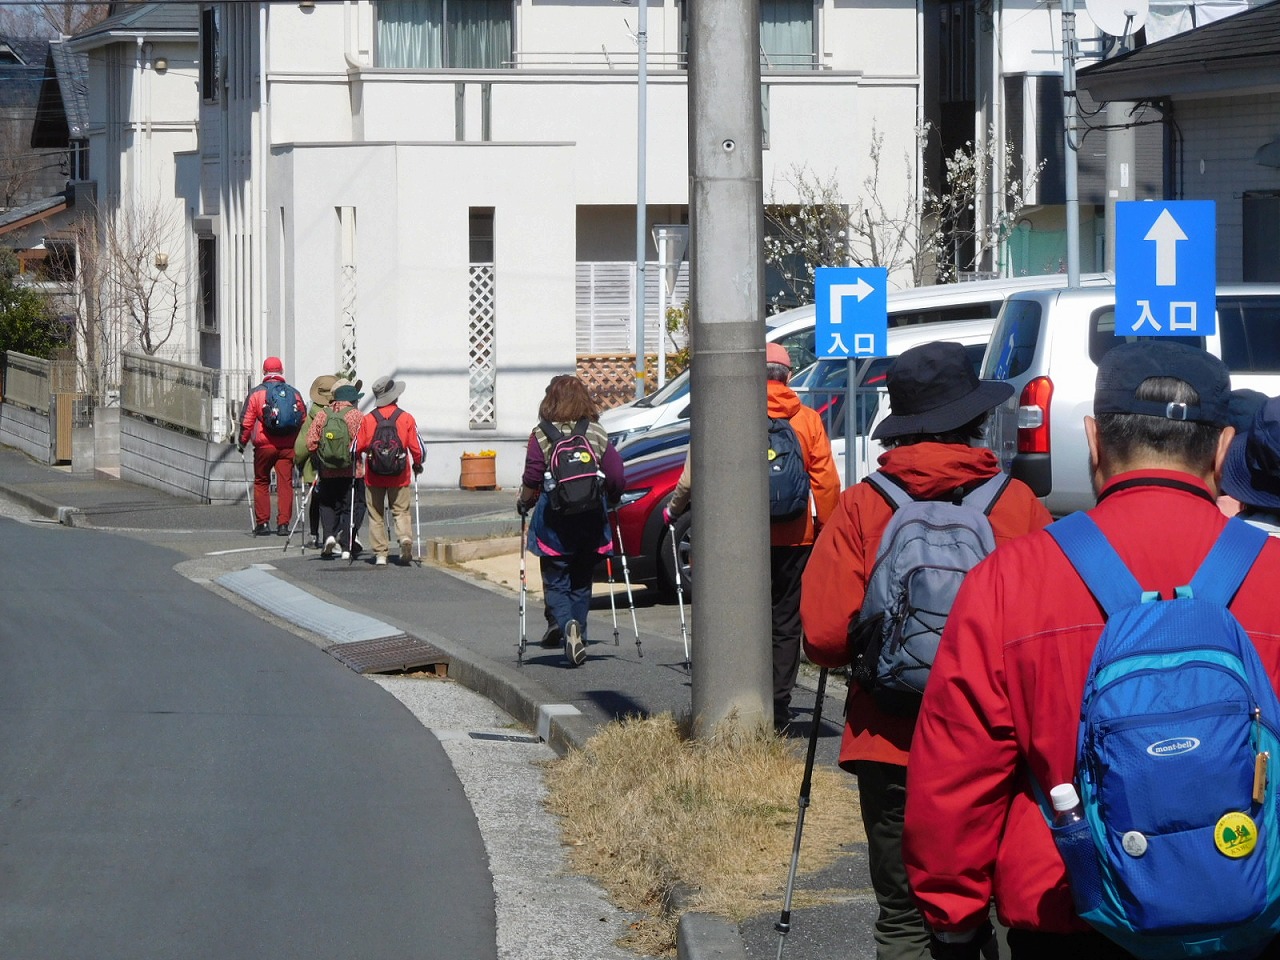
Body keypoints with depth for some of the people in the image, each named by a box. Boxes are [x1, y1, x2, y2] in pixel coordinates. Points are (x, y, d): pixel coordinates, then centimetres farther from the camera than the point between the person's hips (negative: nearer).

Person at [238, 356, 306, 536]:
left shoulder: (256, 393, -2)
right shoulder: (294, 394, 7)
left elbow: (246, 422, -3)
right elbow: (304, 421, 11)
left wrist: (242, 442, 9)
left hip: (264, 446, -2)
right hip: (288, 447, 2)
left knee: (261, 483, 10)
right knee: (285, 483, 4)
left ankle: (262, 523, 7)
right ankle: (283, 523, -1)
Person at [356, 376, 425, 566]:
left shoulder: (368, 419, -4)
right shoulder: (406, 418, -4)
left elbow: (358, 447, -3)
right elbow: (416, 447, -3)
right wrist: (417, 464, 16)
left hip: (373, 475, 0)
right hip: (399, 475, 0)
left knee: (376, 515, 9)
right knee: (401, 511, 10)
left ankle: (380, 554, 4)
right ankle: (405, 537, -18)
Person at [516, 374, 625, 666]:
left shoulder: (541, 434, -4)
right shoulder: (598, 434, 3)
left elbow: (532, 479, -10)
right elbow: (617, 479, -1)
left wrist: (523, 504, 8)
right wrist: (607, 499, 19)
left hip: (554, 520, -3)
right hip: (591, 521, 3)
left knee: (555, 582, 4)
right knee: (581, 582, 16)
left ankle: (565, 625, -21)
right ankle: (577, 638, 14)